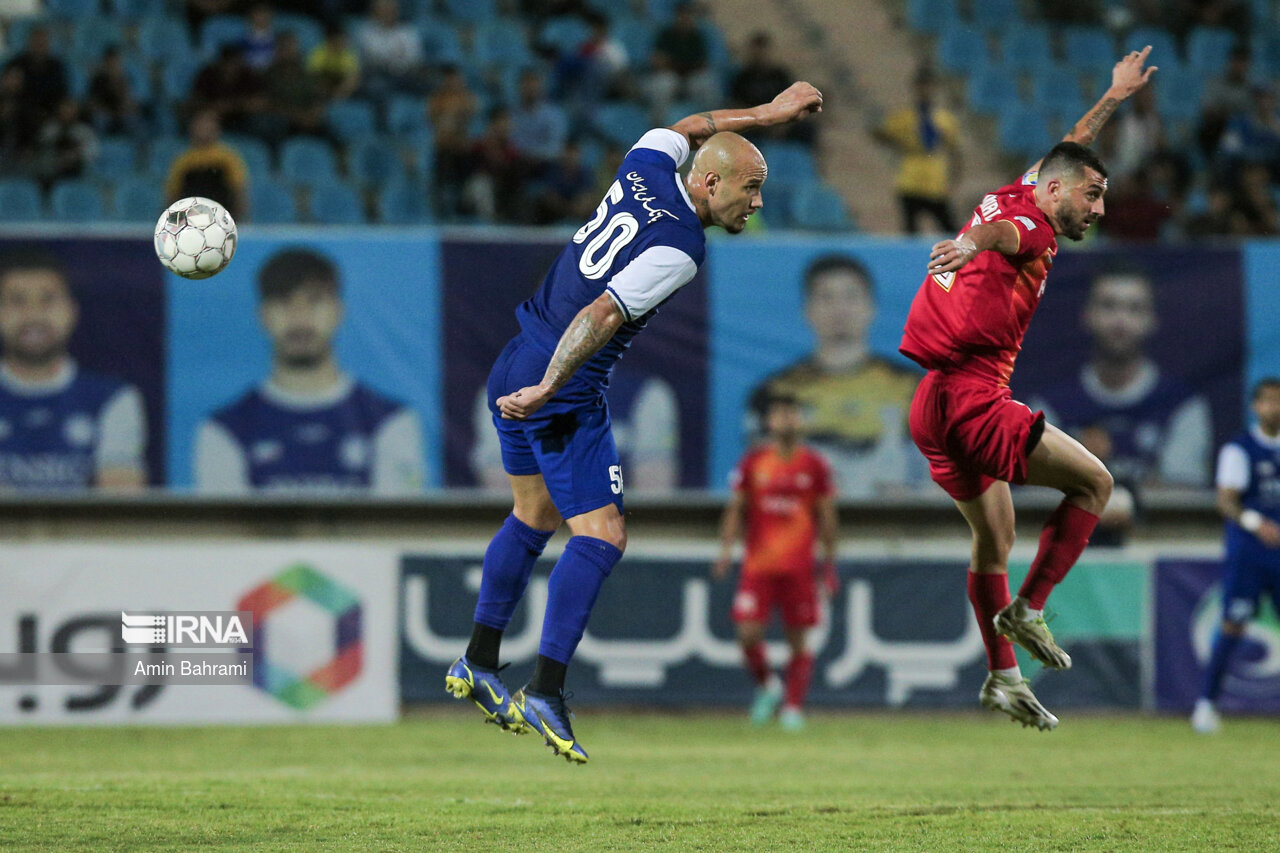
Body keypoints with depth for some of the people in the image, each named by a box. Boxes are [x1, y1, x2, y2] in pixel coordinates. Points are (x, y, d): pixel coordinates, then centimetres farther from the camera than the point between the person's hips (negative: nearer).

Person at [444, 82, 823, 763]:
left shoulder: (646, 170, 4)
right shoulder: (677, 248, -20)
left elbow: (684, 129, 27)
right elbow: (601, 315, -28)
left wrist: (764, 115, 28)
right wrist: (547, 389, -29)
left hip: (514, 373, 10)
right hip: (563, 392, -10)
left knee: (535, 518, 23)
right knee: (601, 535, -9)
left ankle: (478, 664, 27)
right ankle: (544, 692, -18)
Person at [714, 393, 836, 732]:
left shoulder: (815, 465, 4)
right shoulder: (752, 462, 5)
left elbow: (826, 516, 8)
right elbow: (736, 509, 8)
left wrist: (829, 560, 6)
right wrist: (726, 550, -1)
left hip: (799, 567, 0)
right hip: (758, 563, 1)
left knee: (798, 639, -1)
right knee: (748, 633, -9)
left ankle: (793, 707, 8)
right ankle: (766, 686, 17)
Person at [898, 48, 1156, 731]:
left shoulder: (1018, 199, 18)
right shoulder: (1032, 226, -8)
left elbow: (1066, 155, 37)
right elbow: (1003, 233, -34)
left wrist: (1114, 98, 45)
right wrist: (971, 243, -56)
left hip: (936, 403, 10)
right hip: (971, 398, -10)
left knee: (994, 537, 18)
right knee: (1094, 482, -1)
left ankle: (1002, 677, 21)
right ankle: (1028, 610, -3)